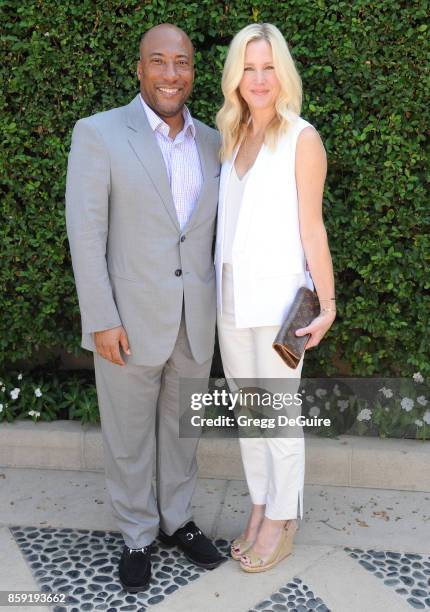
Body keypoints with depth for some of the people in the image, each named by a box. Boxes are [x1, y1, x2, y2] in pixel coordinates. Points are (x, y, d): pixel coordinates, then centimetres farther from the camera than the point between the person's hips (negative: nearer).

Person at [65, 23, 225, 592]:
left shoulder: (212, 142, 7)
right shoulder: (98, 134, -7)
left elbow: (215, 226, 12)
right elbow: (86, 233, -10)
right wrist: (101, 321, -14)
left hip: (195, 322, 4)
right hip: (129, 321, -4)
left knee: (182, 428, 18)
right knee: (129, 437, 12)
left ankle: (177, 518, 39)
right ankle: (137, 534, 33)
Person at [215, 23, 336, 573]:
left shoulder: (302, 138, -6)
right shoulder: (232, 137, 11)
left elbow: (311, 227, -9)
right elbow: (229, 220, 12)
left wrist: (326, 304, -12)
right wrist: (217, 286, 9)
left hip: (278, 295, -6)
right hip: (230, 295, 6)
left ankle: (281, 519, 24)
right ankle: (259, 506, 31)